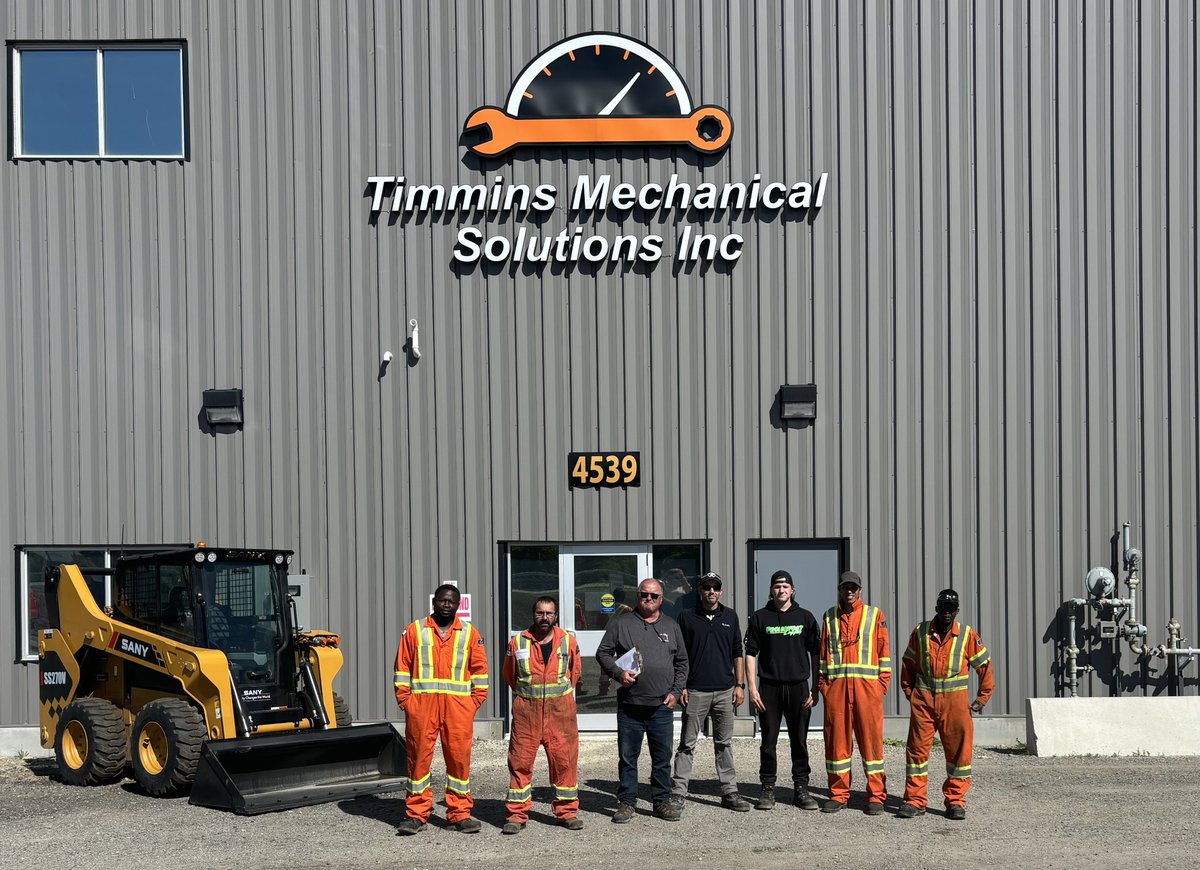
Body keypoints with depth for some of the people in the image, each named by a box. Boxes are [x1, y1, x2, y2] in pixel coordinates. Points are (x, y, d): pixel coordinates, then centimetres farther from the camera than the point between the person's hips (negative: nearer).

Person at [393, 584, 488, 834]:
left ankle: (460, 814, 10)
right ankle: (416, 815, 10)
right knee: (418, 757, 2)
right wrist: (405, 700, 0)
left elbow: (479, 670, 11)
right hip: (421, 705, 0)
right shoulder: (414, 631, 9)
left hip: (458, 707, 1)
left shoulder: (469, 633, 11)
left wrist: (474, 702, 2)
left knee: (459, 757, 1)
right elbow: (402, 668, 8)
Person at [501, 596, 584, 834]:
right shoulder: (517, 643, 1)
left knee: (564, 760, 2)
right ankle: (516, 814, 7)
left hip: (560, 711, 1)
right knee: (520, 762, 0)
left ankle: (567, 812, 15)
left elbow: (574, 672, 17)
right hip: (526, 711, 0)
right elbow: (509, 676, 15)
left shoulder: (568, 641, 2)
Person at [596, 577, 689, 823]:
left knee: (662, 757, 7)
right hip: (629, 705, -2)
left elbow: (682, 662, 16)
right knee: (627, 757, 4)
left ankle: (662, 801, 18)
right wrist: (618, 673, -11)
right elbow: (603, 653, 5)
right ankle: (626, 802, 13)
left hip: (662, 706, 2)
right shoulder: (622, 623, 4)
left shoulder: (671, 626, 13)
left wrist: (676, 691, 6)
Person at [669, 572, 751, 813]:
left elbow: (737, 654, 12)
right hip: (695, 691, -2)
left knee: (724, 743, 8)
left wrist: (740, 685, 5)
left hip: (725, 691, 2)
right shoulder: (687, 617, 3)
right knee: (687, 744, 1)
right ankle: (678, 793, 4)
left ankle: (729, 792, 13)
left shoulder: (730, 617, 10)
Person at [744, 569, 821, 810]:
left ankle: (801, 788, 12)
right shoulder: (760, 617, 6)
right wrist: (752, 688, -3)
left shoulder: (805, 617, 8)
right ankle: (768, 789, 10)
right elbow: (750, 654, 5)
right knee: (768, 741, 2)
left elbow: (815, 654, 9)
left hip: (798, 686, 1)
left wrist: (815, 688, 2)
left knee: (799, 740, 4)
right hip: (769, 687, 0)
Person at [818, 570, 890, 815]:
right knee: (836, 739, 4)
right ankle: (838, 794, 13)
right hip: (836, 686, 2)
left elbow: (883, 650, 6)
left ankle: (876, 796, 6)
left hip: (867, 685, -2)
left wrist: (882, 682, -2)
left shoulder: (874, 615, 8)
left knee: (871, 739, -1)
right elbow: (823, 652, 15)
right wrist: (822, 683, 5)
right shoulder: (829, 617, 15)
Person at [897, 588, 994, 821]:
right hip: (923, 699, 1)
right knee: (917, 748, 2)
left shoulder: (968, 635, -1)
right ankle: (914, 800, 9)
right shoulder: (920, 632, 3)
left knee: (959, 750, 1)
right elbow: (908, 664, 14)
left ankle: (955, 800, 13)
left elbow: (984, 665, 8)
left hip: (954, 701, -1)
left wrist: (982, 698, 8)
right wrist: (910, 693, 10)